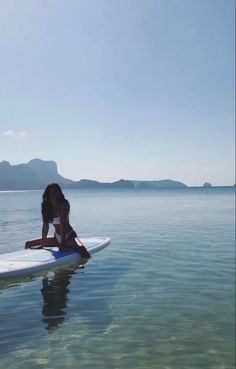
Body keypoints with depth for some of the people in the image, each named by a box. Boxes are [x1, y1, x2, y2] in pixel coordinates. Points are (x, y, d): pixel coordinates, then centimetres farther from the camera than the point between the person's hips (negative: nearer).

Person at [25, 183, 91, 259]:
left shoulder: (64, 204, -16)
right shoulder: (45, 206, -2)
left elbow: (63, 223, -24)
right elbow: (45, 226, -2)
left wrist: (63, 244, -29)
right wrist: (42, 243, -8)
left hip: (69, 236, -5)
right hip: (57, 237, 6)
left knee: (81, 249, -36)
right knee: (28, 244, 7)